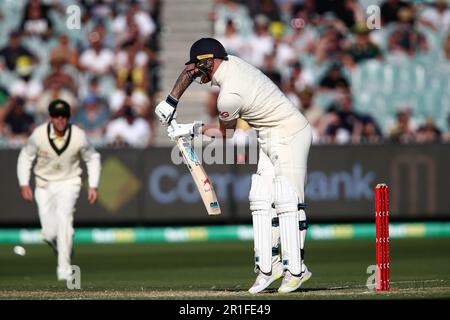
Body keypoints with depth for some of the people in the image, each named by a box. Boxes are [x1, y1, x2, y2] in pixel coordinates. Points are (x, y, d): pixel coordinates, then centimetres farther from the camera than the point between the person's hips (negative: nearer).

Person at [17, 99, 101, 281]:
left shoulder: (78, 136, -15)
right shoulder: (39, 135, -15)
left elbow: (93, 158, 1)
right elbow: (25, 157, 0)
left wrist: (93, 186, -5)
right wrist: (24, 184, -9)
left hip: (69, 183, -2)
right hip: (44, 185, 2)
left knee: (63, 216, -28)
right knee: (49, 233, -4)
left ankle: (64, 269, -26)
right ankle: (64, 250, 34)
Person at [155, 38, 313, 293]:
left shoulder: (229, 96, -25)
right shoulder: (230, 61, 0)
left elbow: (226, 132, -6)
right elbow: (190, 70, 17)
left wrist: (192, 130, 5)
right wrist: (171, 102, 11)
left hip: (290, 136, -10)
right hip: (271, 138, 10)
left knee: (286, 201, -12)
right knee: (261, 199, 6)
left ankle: (296, 269, -12)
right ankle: (269, 266, 4)